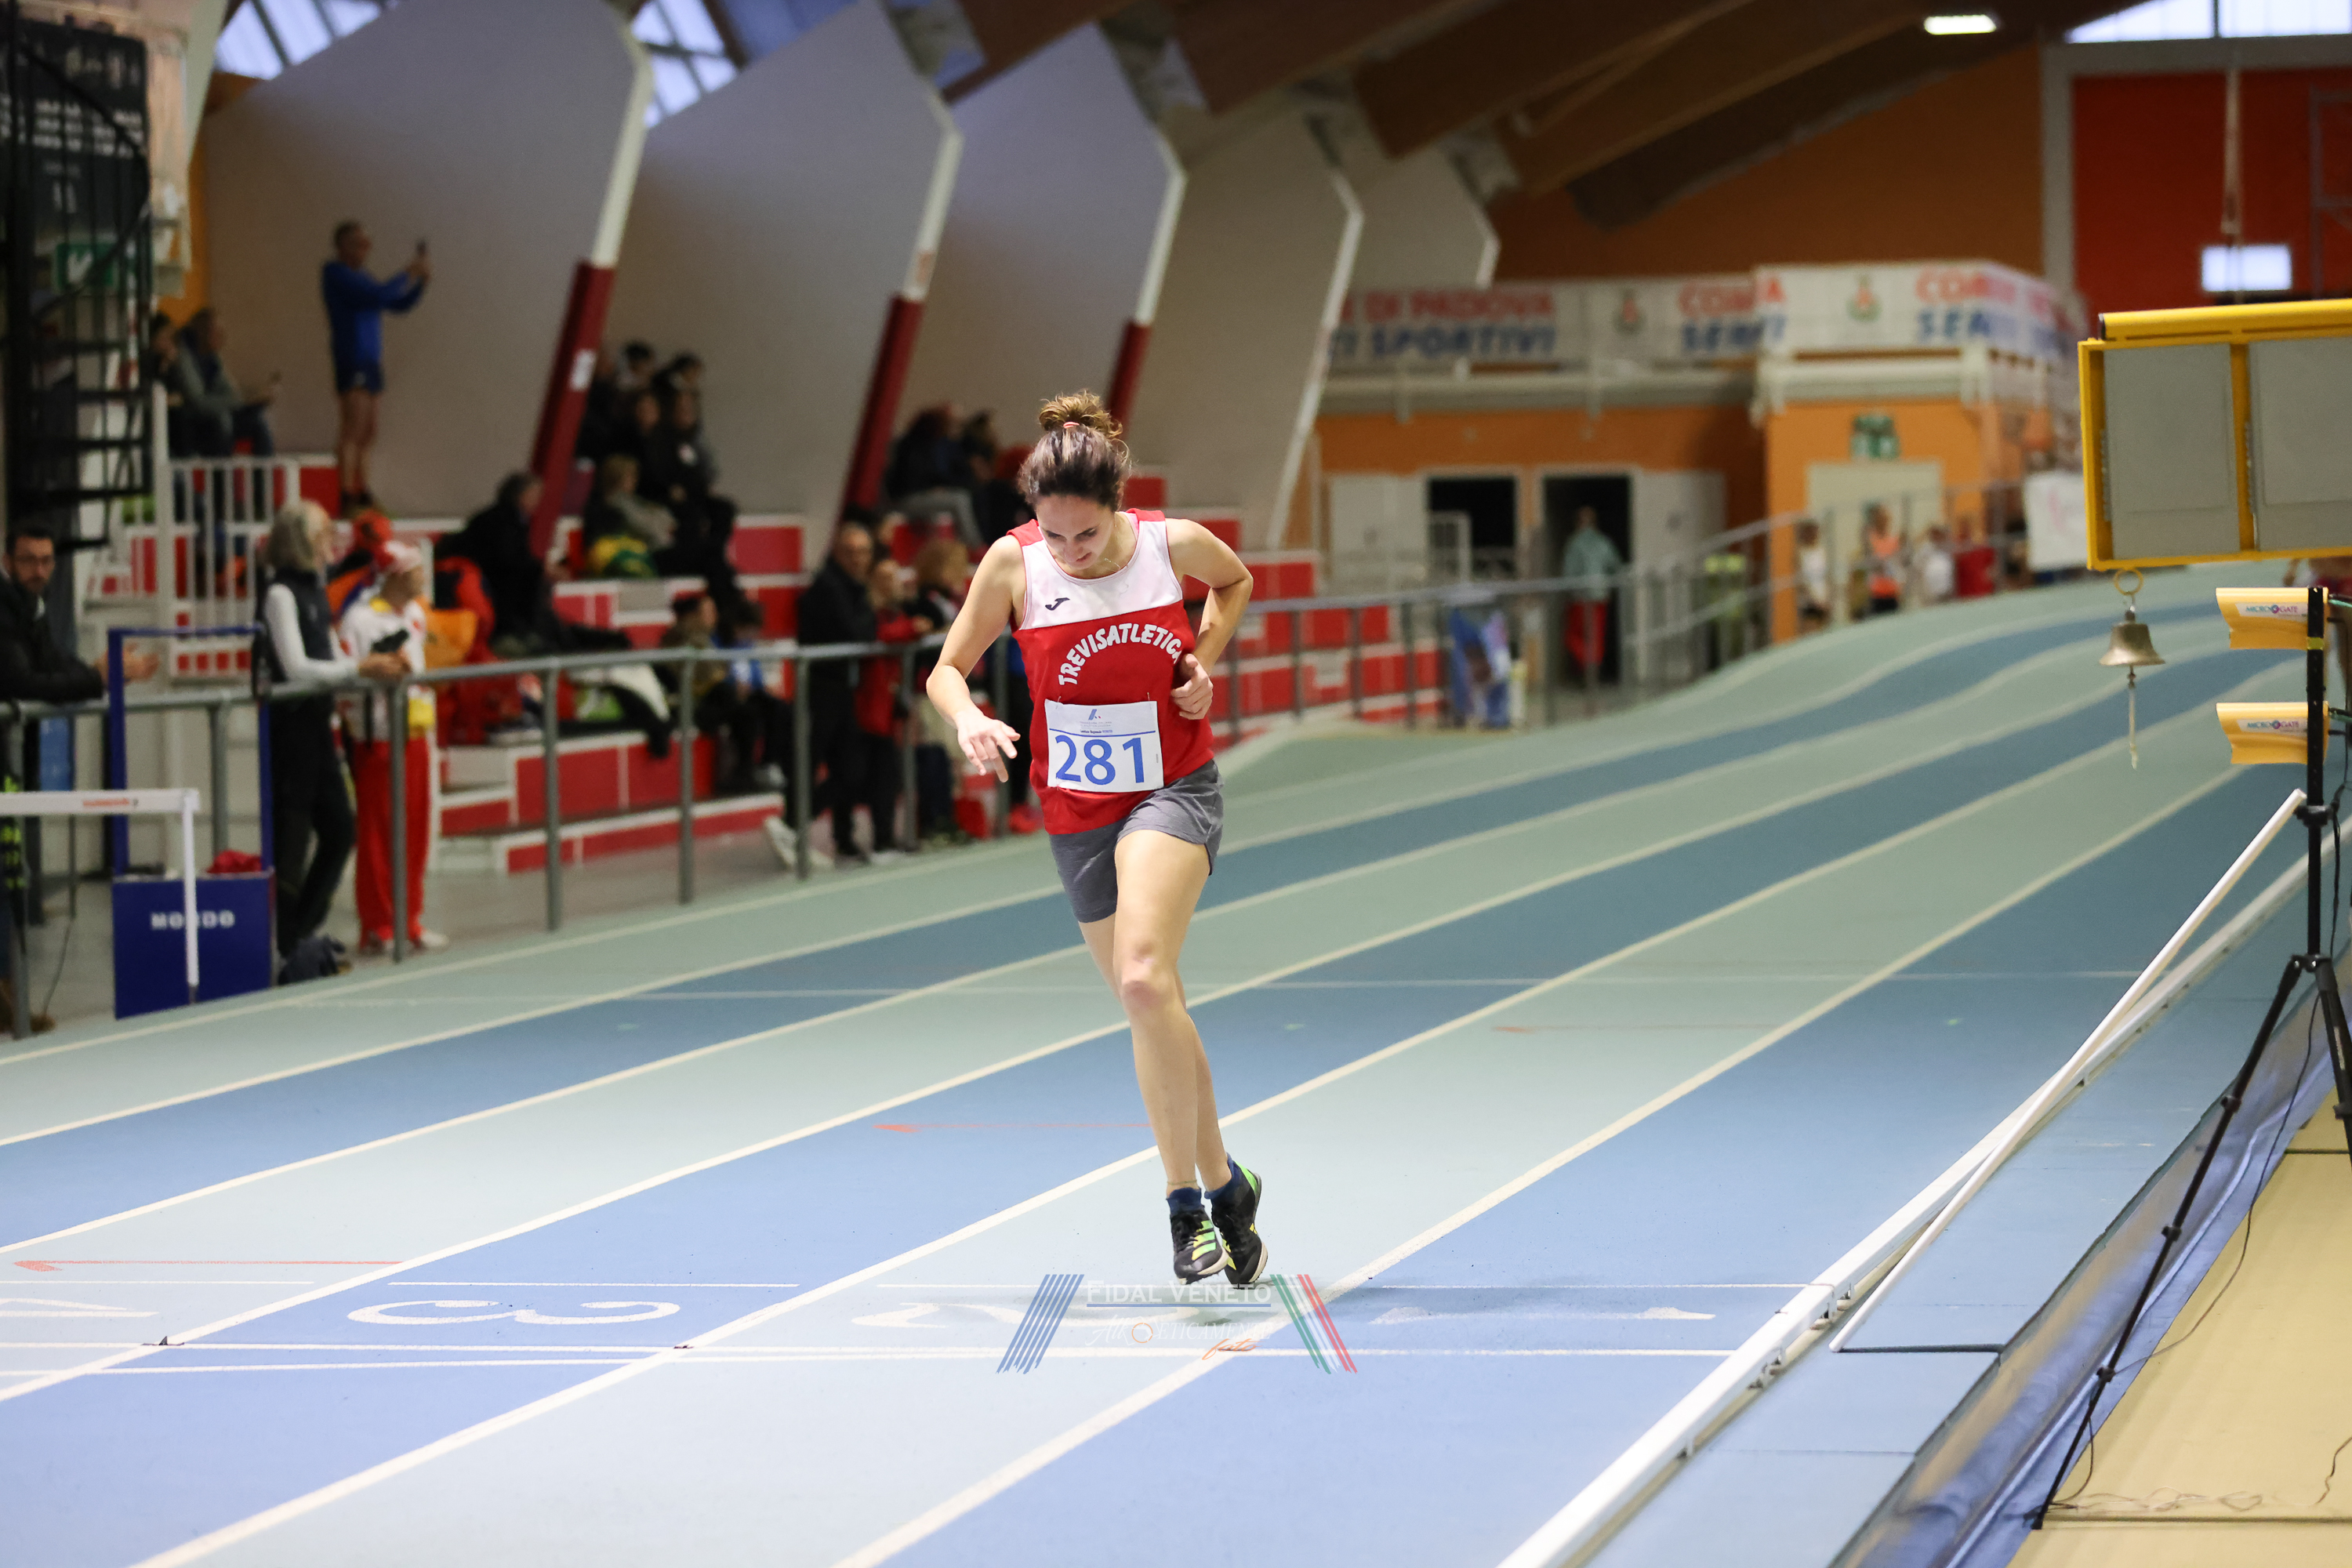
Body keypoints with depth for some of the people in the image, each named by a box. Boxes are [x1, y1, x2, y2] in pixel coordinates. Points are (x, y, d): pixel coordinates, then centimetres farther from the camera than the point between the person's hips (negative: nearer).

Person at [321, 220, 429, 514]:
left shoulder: (360, 276, 19)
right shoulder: (336, 273, -8)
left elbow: (399, 306, 21)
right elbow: (379, 295, -19)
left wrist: (421, 281, 7)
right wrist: (408, 274, -10)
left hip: (369, 362, 9)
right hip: (352, 360, -9)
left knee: (366, 434, 10)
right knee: (352, 431, -13)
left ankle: (362, 494, 14)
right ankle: (347, 496, -16)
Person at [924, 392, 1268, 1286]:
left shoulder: (1175, 544, -9)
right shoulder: (1012, 564, -9)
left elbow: (1236, 582, 14)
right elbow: (947, 669, 1)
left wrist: (1204, 664, -2)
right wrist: (968, 718, -21)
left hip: (1174, 792, -3)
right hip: (1077, 808, 3)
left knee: (1144, 980, -25)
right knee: (1154, 1012, 10)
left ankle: (1188, 1202, -17)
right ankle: (1223, 1186, 28)